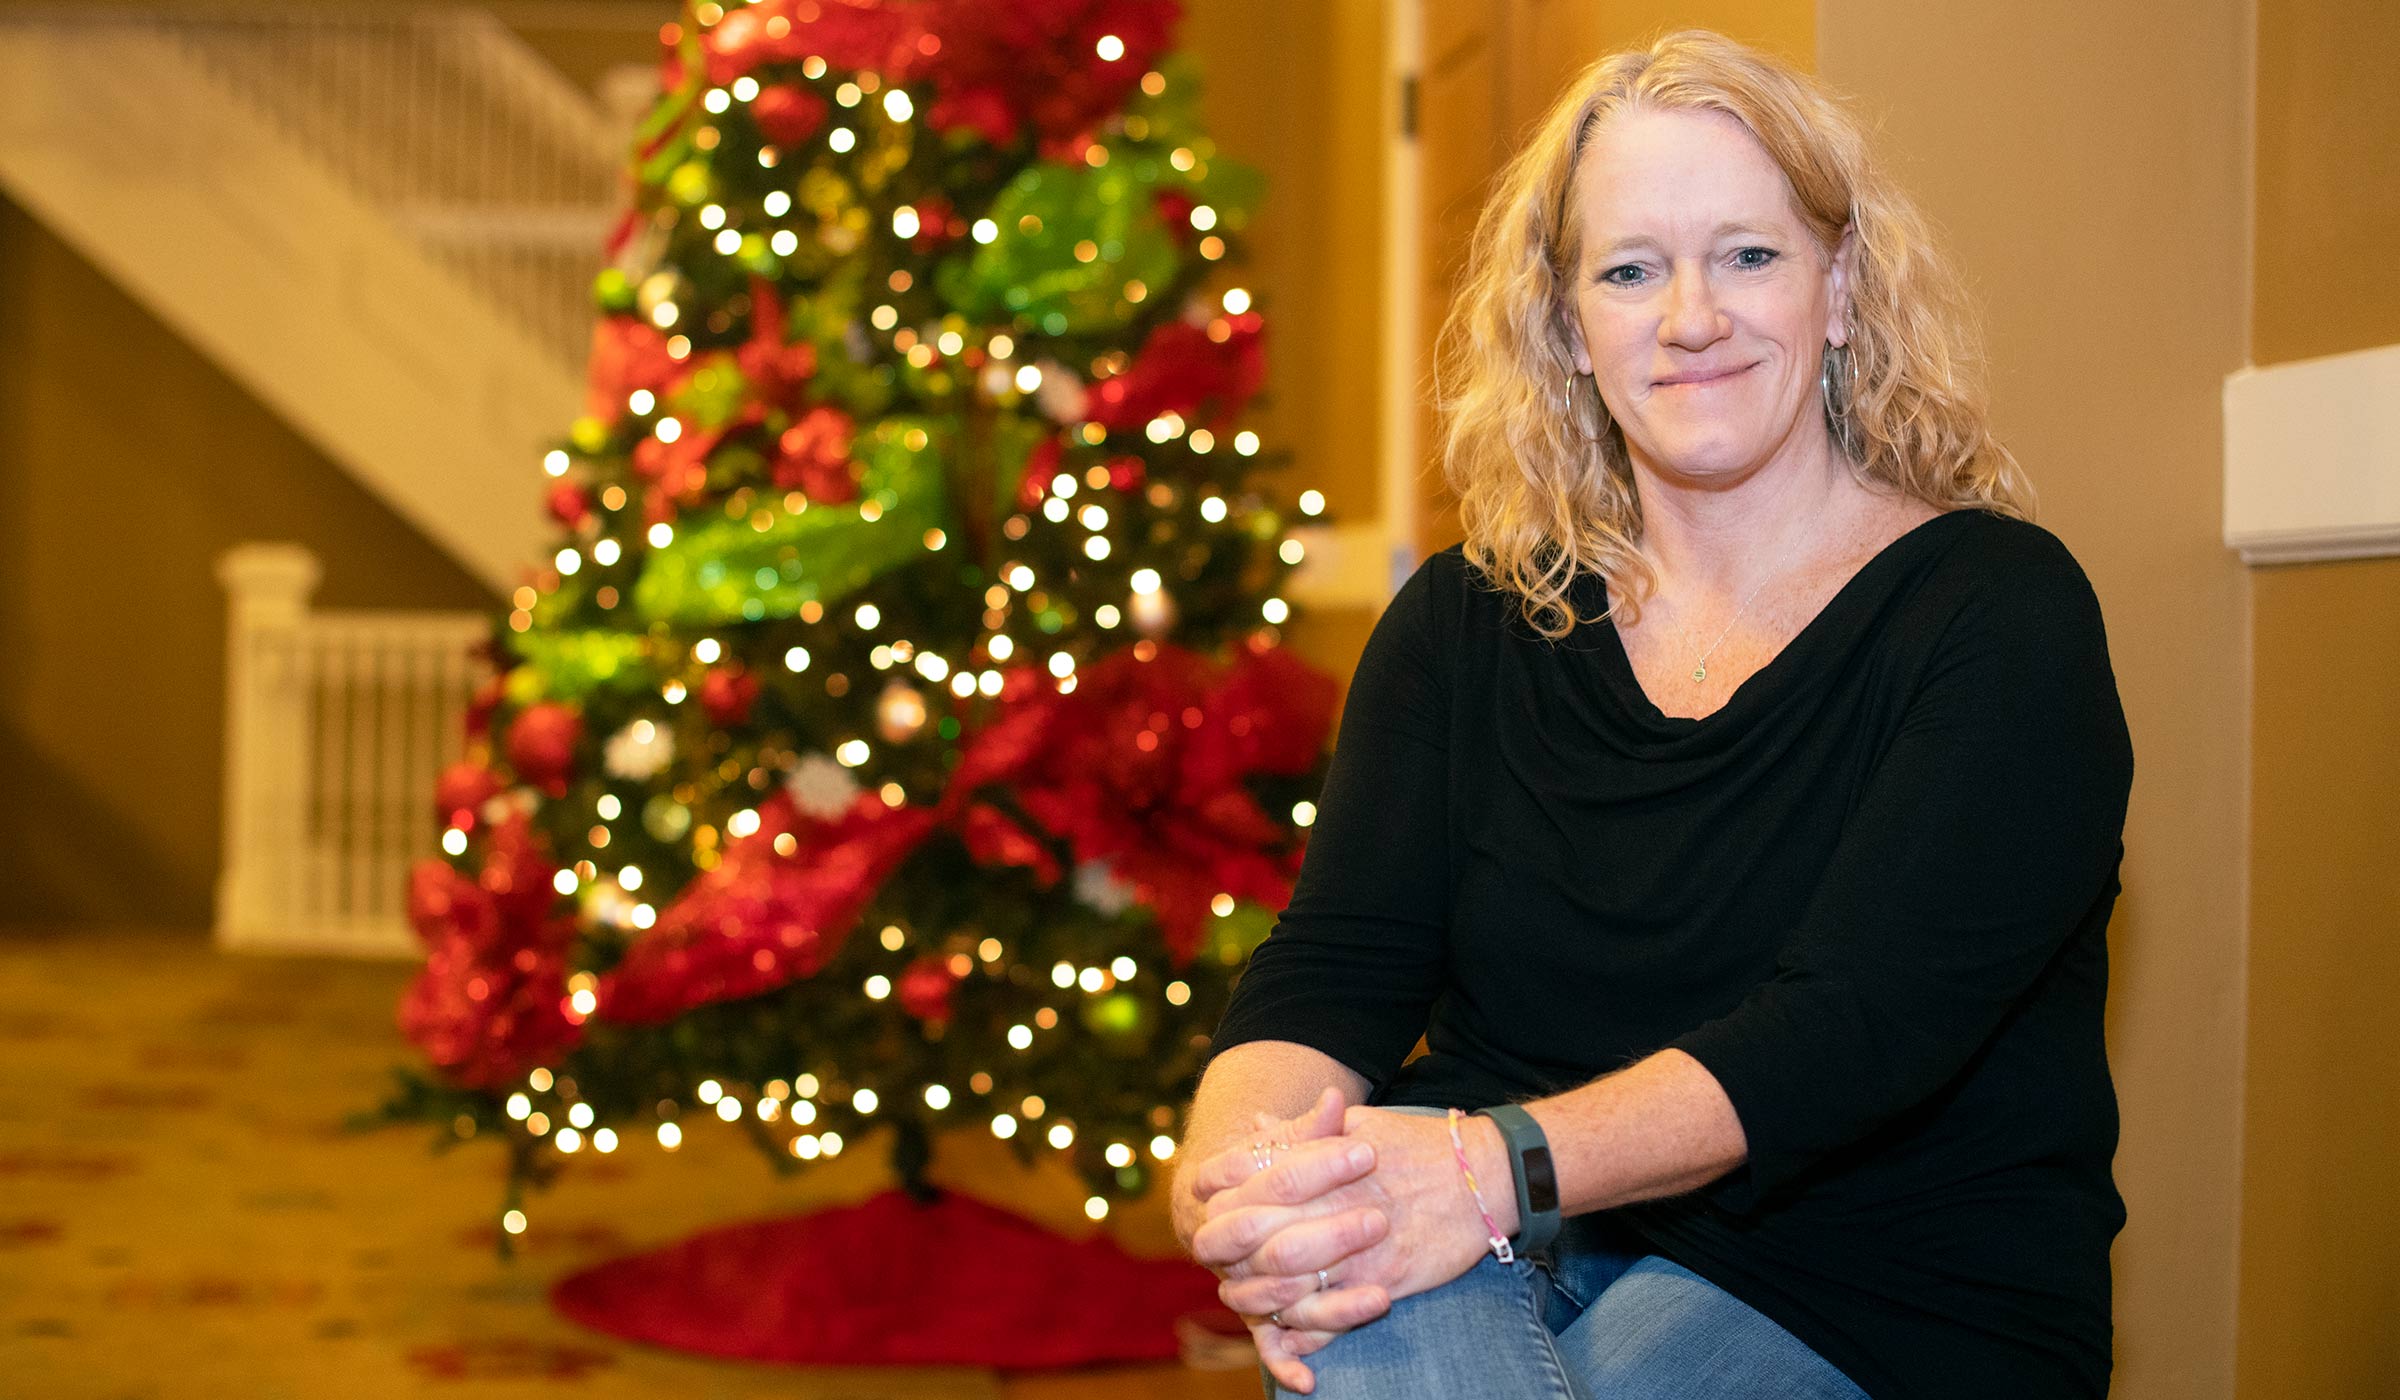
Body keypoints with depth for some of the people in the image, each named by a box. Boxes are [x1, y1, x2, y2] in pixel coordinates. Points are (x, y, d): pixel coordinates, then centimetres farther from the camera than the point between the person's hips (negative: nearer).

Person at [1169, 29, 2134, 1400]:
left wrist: (1498, 1165, -35)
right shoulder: (1466, 621, 8)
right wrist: (1238, 1164, -27)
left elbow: (1858, 1027, -19)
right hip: (1504, 1245, 2)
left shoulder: (2001, 611, -5)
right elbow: (1333, 967, -3)